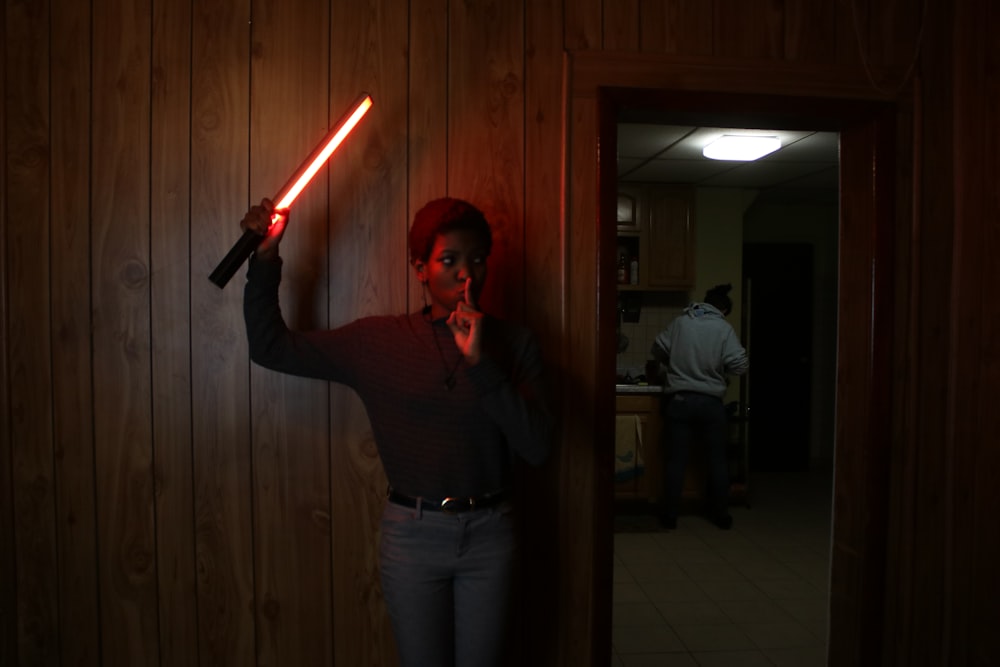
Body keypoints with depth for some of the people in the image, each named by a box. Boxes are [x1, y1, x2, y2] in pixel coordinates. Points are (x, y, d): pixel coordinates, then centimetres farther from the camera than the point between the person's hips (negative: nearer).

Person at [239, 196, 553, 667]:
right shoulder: (377, 341, -3)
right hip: (413, 534, 0)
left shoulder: (513, 342, -3)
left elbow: (536, 447, -12)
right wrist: (265, 259, -9)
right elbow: (271, 349, 1)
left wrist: (481, 362, -21)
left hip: (488, 537, 1)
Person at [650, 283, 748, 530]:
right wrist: (719, 371, 8)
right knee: (717, 458, 12)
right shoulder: (724, 329, -5)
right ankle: (721, 514, 20)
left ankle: (669, 514, 11)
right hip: (710, 402, -1)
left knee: (677, 458, 7)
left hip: (679, 399, 2)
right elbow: (740, 364, -12)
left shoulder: (679, 322, 2)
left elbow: (657, 350, 11)